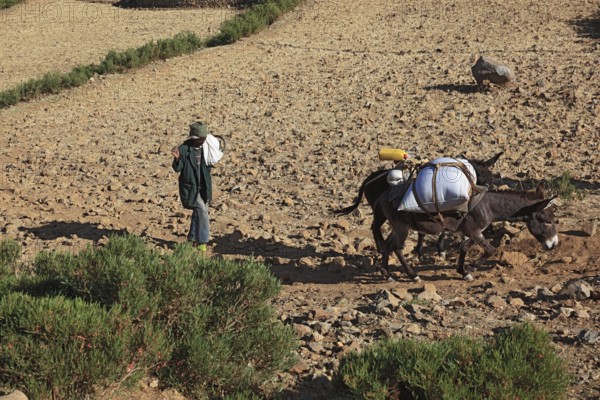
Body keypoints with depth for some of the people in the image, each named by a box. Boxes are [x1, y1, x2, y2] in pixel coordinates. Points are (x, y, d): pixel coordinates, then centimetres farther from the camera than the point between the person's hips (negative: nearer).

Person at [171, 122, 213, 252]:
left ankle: (193, 238, 32)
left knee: (198, 213, 15)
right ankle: (202, 241, -11)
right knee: (202, 210, -17)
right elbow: (177, 168, -12)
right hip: (190, 187, -6)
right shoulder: (184, 149, -14)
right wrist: (177, 158, -31)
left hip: (203, 187, 6)